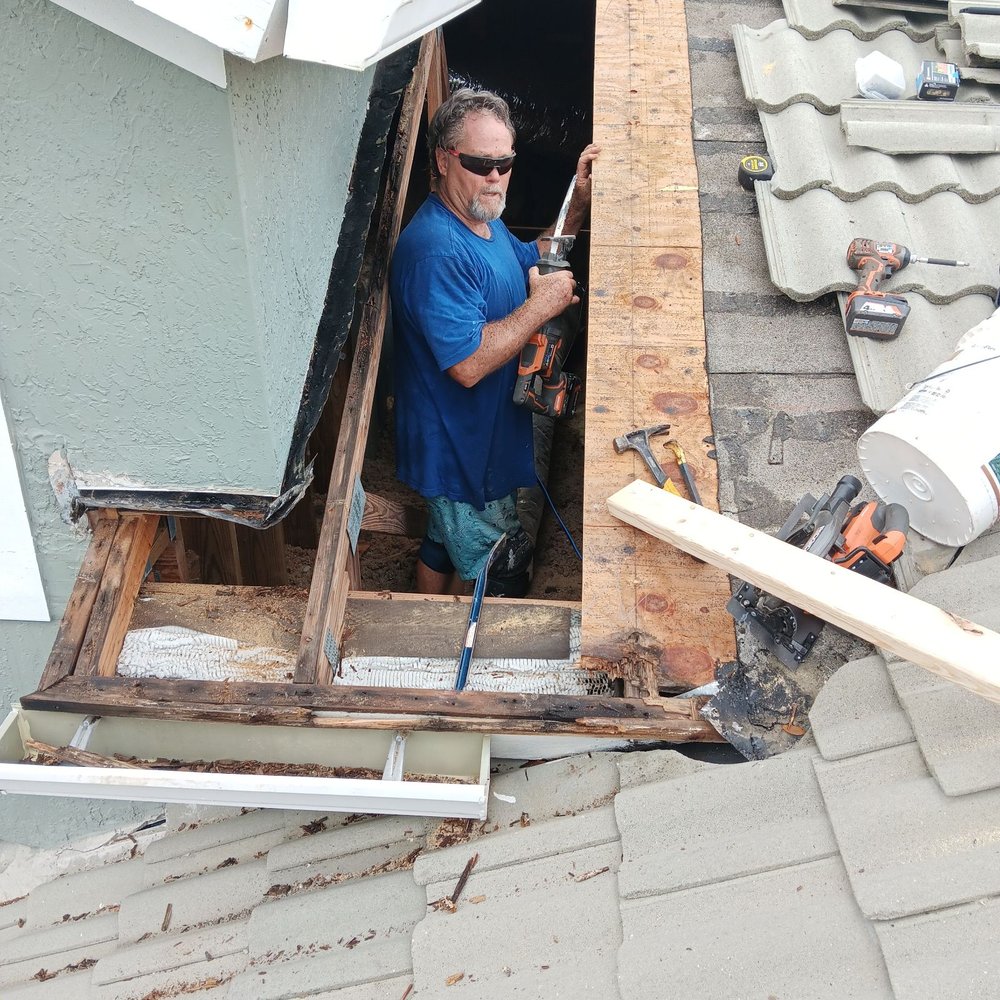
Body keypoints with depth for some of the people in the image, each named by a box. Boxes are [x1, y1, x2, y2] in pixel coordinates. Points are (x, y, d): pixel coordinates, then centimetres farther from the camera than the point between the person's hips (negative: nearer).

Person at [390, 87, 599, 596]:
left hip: (461, 444, 10)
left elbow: (531, 262, 22)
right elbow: (468, 364, -35)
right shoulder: (436, 248, -30)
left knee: (443, 545, 28)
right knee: (502, 579, 7)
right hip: (463, 457, -10)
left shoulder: (482, 219, 3)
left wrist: (577, 203, 8)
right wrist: (540, 306, -26)